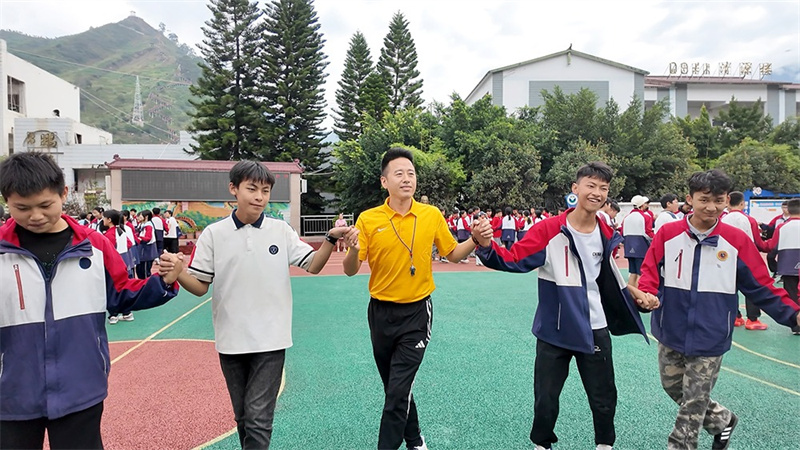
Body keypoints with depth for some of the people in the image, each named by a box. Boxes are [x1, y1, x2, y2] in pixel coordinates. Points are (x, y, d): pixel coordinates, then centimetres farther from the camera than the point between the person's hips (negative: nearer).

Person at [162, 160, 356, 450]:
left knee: (259, 417, -1)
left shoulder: (281, 230, -2)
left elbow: (313, 265, 0)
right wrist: (177, 273, -23)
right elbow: (200, 286, -1)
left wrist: (332, 238, -17)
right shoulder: (213, 234, -2)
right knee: (243, 417, 18)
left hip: (270, 340, -1)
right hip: (231, 341, 2)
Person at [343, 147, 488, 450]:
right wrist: (353, 247, -26)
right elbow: (350, 270, -6)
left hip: (417, 312, -2)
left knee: (398, 389, -6)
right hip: (381, 312, 2)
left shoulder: (432, 215, -4)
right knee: (393, 386, 17)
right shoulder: (368, 219, -7)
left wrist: (475, 240, -11)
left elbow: (453, 255, 7)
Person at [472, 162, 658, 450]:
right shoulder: (548, 230, -16)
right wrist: (485, 245, -39)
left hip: (595, 330, 4)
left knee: (604, 399, 17)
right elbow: (513, 260, -23)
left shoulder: (606, 235, 0)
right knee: (545, 401, 11)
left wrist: (634, 294, 15)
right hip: (554, 331, -3)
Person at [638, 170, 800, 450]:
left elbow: (761, 287, -1)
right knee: (673, 388, 19)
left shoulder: (737, 241, -7)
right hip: (671, 333, 2)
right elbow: (650, 272, -4)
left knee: (692, 405, 8)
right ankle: (723, 420, 44)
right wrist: (647, 295, -24)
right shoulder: (667, 234, -6)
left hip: (709, 340, -2)